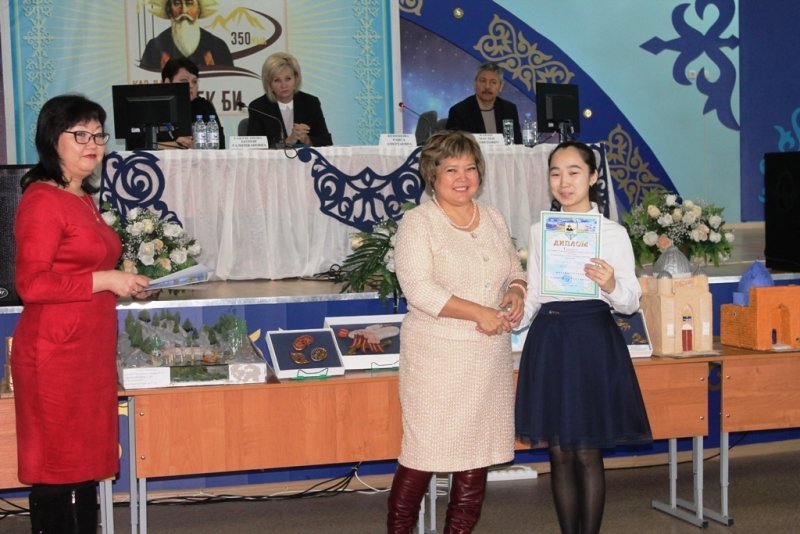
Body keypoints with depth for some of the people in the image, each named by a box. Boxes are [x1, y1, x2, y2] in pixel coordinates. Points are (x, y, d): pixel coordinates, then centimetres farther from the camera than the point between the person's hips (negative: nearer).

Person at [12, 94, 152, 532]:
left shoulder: (83, 198, 15)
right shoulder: (42, 201, -14)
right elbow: (30, 283, -21)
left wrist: (123, 280, 14)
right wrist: (105, 280, -19)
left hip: (91, 353, 9)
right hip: (55, 354, -9)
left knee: (87, 462, 15)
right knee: (56, 469, -1)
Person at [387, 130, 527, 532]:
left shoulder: (493, 219, 12)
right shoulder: (418, 222, -6)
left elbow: (515, 273, 20)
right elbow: (419, 289, -17)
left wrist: (516, 293, -3)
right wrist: (480, 313, -20)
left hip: (489, 358, 6)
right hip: (437, 358, -6)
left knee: (477, 455, 8)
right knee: (423, 454, -4)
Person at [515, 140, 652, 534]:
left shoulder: (613, 233, -1)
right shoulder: (539, 232, 10)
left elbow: (631, 302, -3)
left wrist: (611, 286, -24)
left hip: (593, 340, -3)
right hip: (549, 340, 3)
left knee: (588, 454, 1)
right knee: (559, 454, 7)